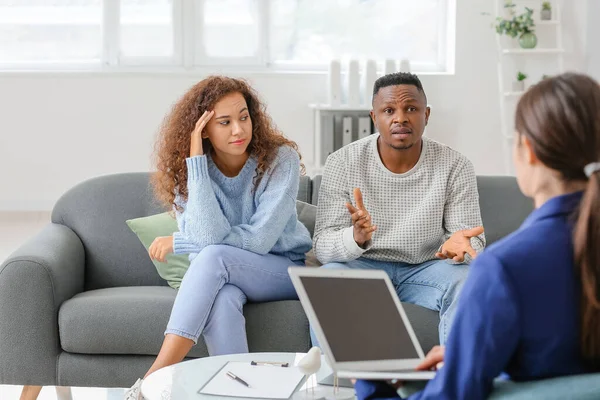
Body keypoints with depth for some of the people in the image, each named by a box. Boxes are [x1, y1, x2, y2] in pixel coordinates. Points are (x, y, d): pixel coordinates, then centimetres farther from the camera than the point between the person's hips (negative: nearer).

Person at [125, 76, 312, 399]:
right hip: (223, 277, 2)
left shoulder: (280, 159, -15)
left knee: (214, 256, -33)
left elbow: (260, 238, -21)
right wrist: (196, 161, -28)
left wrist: (178, 243, -16)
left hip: (284, 270, -1)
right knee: (222, 301, -38)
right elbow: (208, 235, -24)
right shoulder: (186, 170, -8)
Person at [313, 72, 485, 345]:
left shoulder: (455, 166, -6)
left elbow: (474, 241, -5)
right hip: (362, 266, -1)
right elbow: (323, 246, -12)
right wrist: (356, 238, -36)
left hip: (425, 269, 1)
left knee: (467, 281, -29)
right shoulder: (342, 163, -8)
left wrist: (458, 244, -31)